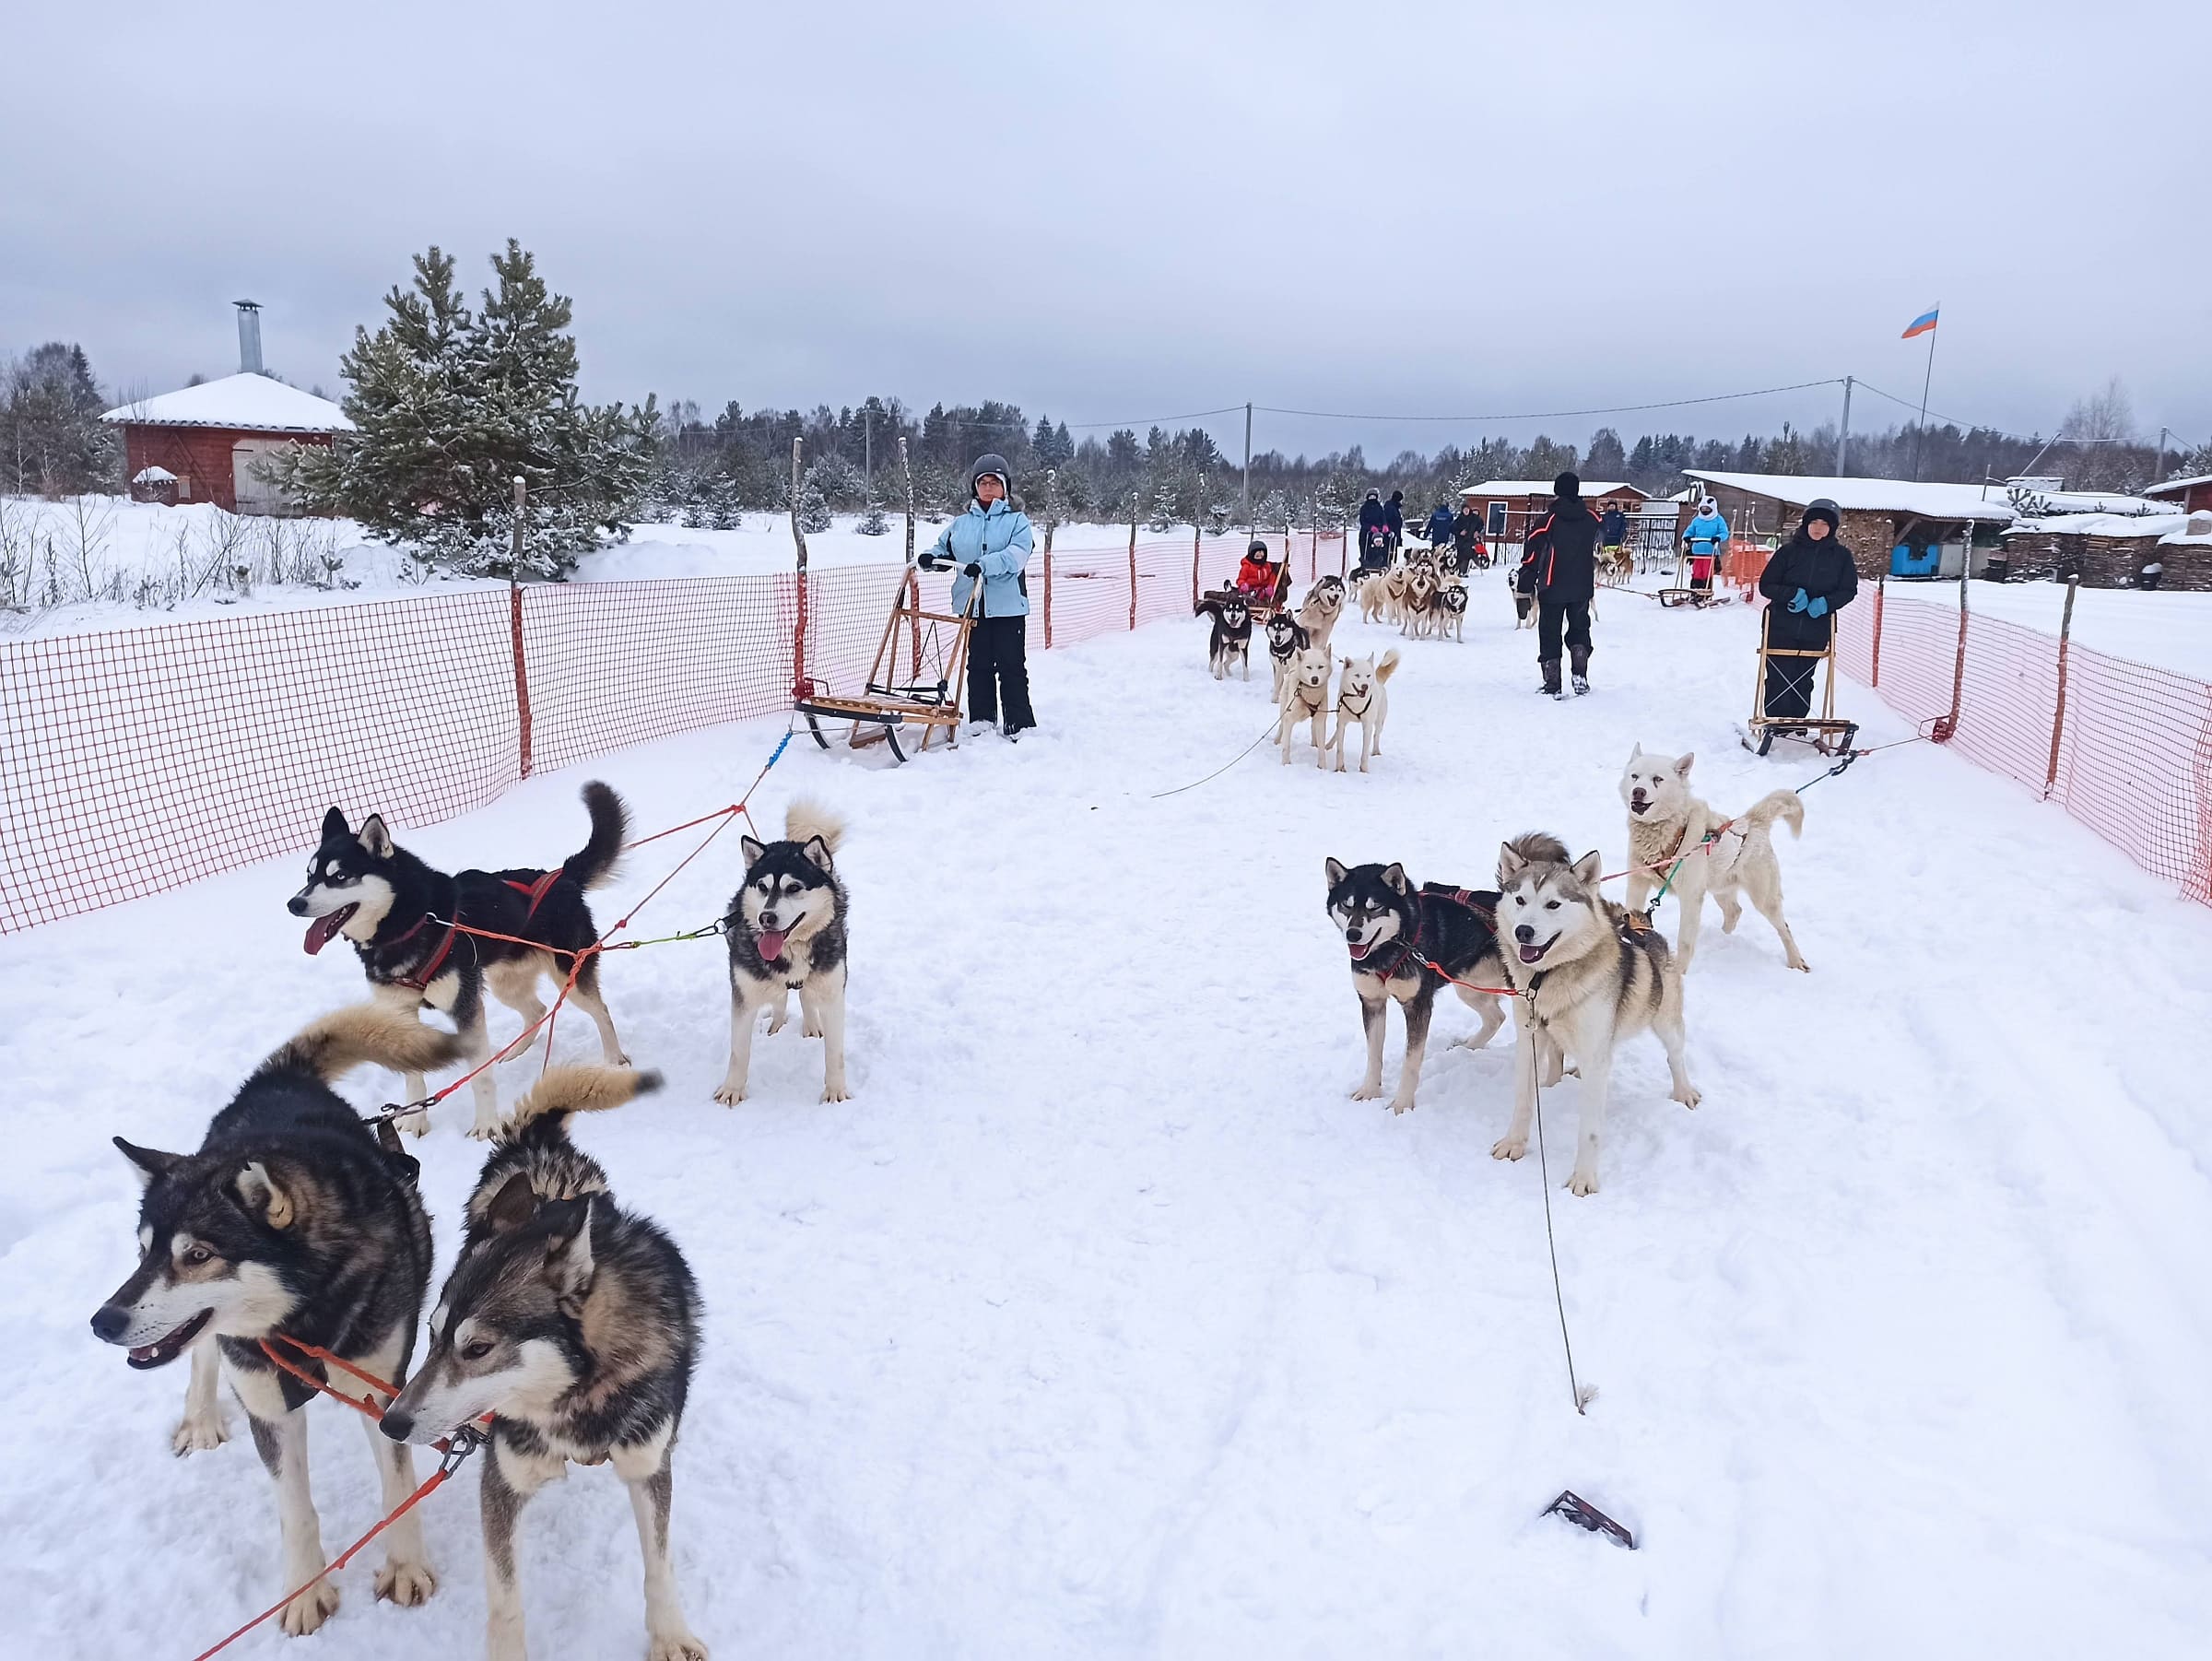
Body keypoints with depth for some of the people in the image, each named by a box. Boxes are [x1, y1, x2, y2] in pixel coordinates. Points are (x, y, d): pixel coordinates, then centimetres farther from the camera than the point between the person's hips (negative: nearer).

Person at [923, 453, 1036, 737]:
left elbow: (1016, 554, -16)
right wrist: (929, 558, -6)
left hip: (1008, 606, -4)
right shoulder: (961, 523, 13)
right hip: (972, 606, 4)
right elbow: (943, 548, 19)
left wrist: (984, 565, -31)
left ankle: (1020, 724, 3)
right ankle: (981, 719, 18)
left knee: (1011, 666, -2)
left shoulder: (1017, 520, 1)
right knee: (978, 665, 9)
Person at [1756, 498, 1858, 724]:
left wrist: (1826, 602, -14)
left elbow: (1849, 590, 6)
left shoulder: (1841, 555, 3)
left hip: (1816, 630, 1)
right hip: (1781, 627, -1)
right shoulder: (1789, 551, -1)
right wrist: (1792, 594, -17)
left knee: (1802, 680, 7)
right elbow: (1766, 585, 0)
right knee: (1779, 679, -4)